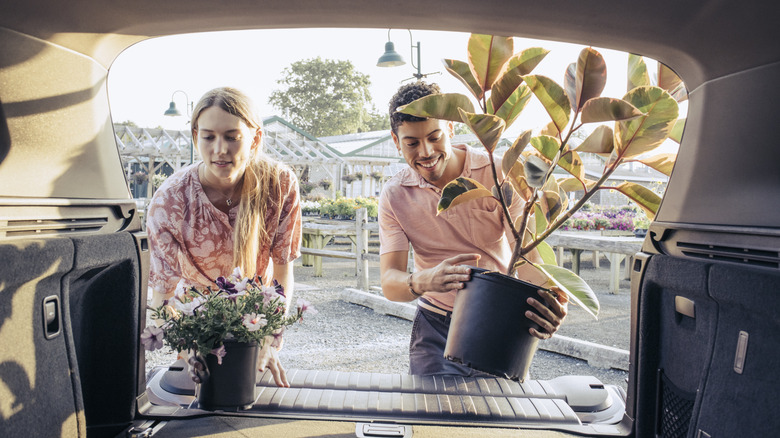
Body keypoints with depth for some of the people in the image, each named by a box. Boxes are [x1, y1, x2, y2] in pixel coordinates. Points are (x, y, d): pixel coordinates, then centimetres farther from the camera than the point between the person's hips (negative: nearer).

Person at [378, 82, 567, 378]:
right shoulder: (394, 196, -5)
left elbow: (526, 255, -18)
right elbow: (389, 282, -14)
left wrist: (550, 305, -39)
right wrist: (423, 281, -37)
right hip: (436, 324, 1)